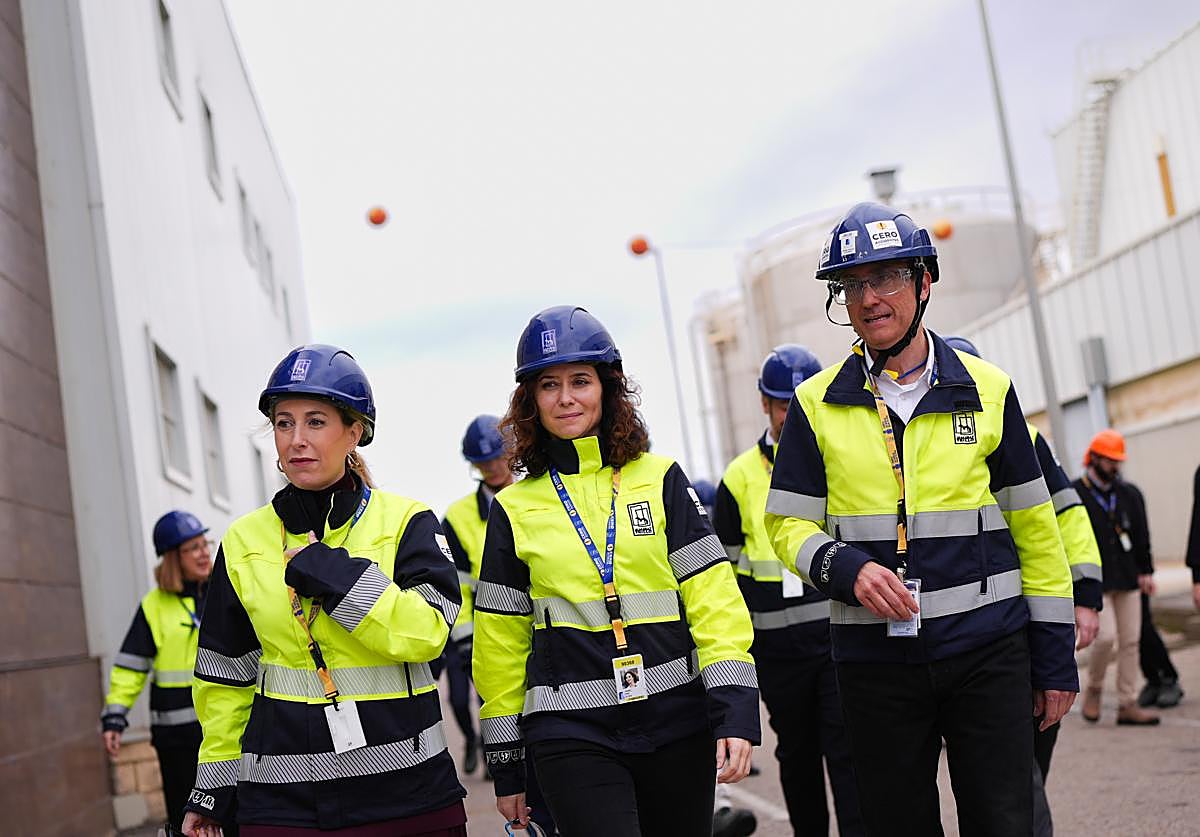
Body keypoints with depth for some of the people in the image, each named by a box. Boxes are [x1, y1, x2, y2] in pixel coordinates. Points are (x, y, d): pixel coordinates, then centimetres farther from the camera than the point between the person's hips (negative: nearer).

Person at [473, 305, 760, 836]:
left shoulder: (659, 480, 4)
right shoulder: (515, 509, 5)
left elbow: (713, 598, -2)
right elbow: (502, 641, 9)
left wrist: (736, 711, -13)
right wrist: (505, 765, 10)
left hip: (676, 722, 1)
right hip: (571, 733, -1)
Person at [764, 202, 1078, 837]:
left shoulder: (988, 390, 3)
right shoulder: (817, 404, 2)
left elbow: (1033, 528, 6)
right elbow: (789, 525, 3)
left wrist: (1056, 657, 4)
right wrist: (848, 570, -18)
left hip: (987, 648, 0)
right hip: (875, 658, 1)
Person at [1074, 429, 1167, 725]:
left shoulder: (1129, 494, 12)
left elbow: (1141, 535, 17)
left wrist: (1145, 571, 10)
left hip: (1128, 579, 5)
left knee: (1130, 641, 4)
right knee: (1106, 636, -16)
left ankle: (1127, 705, 11)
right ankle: (1093, 689, 9)